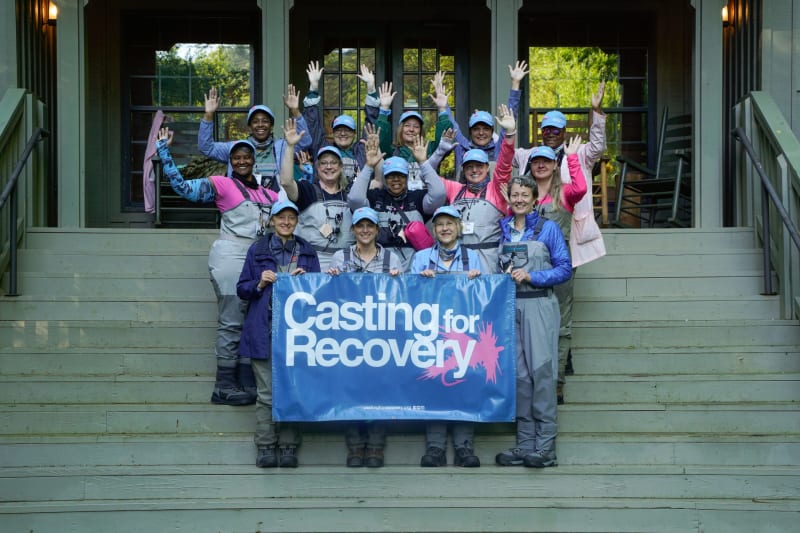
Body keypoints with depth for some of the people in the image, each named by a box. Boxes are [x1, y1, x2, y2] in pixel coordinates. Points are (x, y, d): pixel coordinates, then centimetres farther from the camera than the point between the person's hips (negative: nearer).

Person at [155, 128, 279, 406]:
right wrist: (164, 151, -8)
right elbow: (182, 186, -5)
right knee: (231, 321, -6)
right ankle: (224, 386, -2)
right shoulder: (222, 184, 0)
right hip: (230, 256, -6)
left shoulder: (266, 193, 16)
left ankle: (247, 384, 16)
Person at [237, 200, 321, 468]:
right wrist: (260, 283, -8)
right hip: (264, 331, -1)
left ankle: (288, 447, 5)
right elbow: (242, 289, 10)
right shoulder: (257, 250, 10)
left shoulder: (307, 252, 13)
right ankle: (265, 447, 3)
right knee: (266, 392, -2)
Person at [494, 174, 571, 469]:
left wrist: (532, 276, -12)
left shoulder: (548, 228, 3)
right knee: (519, 374, 3)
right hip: (509, 305, 4)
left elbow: (564, 268, -1)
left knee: (541, 370, -9)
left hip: (539, 305, -4)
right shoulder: (503, 230, 14)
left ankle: (545, 446, -8)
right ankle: (525, 443, 7)